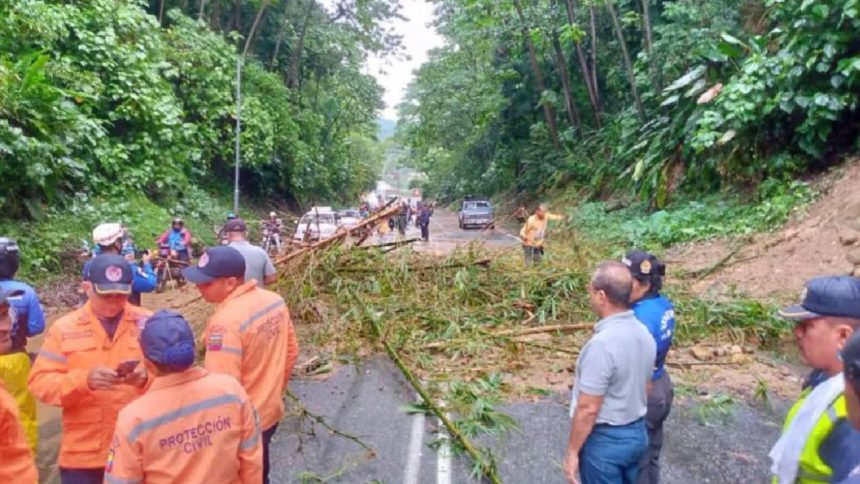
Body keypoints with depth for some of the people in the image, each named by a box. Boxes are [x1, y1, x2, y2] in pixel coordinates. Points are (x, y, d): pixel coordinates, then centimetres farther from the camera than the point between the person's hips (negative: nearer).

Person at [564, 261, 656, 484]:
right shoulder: (644, 334, -2)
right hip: (637, 433, 8)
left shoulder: (602, 344, -29)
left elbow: (588, 409, -24)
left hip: (605, 440, -8)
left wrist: (572, 451, -13)